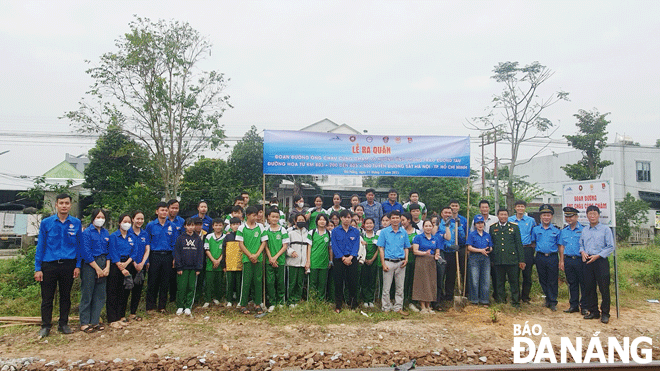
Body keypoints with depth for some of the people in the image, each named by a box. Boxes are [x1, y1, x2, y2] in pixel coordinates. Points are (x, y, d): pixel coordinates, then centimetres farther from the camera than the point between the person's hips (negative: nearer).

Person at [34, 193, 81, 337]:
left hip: (68, 265, 1)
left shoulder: (76, 223, 3)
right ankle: (45, 326, 19)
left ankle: (63, 324, 24)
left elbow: (79, 245, 6)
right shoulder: (46, 223, 1)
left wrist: (78, 266, 1)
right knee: (47, 297, 5)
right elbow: (40, 246, 2)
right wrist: (38, 268, -2)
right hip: (49, 265, -1)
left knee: (66, 296, 11)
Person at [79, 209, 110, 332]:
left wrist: (107, 267, 0)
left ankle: (95, 321, 16)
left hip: (103, 264, 6)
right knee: (87, 295, 1)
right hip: (89, 265, -6)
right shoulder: (87, 232, -7)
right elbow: (86, 253, -11)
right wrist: (97, 268, -12)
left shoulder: (106, 233, 11)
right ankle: (84, 322, 10)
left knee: (100, 295, 7)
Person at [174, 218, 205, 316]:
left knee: (191, 288, 4)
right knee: (181, 287, 1)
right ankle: (180, 307, 13)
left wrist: (199, 268, 0)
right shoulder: (180, 238, 1)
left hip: (193, 268, 1)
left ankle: (188, 307, 13)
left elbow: (200, 253, 6)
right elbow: (177, 253, 0)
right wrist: (178, 267, -7)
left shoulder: (198, 239, 6)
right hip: (183, 268, -1)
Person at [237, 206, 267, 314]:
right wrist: (250, 255, -8)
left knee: (258, 281, 5)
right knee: (246, 281, 0)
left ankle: (258, 304, 15)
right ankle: (243, 305, 10)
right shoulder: (242, 228, 0)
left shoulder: (260, 227, 5)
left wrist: (256, 255, -7)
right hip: (247, 259, -2)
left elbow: (264, 242, 6)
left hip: (258, 258, 2)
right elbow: (241, 244, -1)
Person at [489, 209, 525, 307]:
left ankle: (515, 301, 14)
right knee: (500, 282, 7)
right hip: (498, 261, 1)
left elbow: (519, 244, 5)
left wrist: (521, 260, 1)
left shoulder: (514, 227, 7)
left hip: (512, 259, -1)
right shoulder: (492, 228, 10)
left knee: (514, 281, 3)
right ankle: (500, 300, 18)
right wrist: (491, 259, 8)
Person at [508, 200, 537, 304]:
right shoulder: (509, 220, 6)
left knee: (527, 274, 3)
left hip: (527, 249, 0)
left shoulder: (531, 220, 7)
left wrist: (533, 245, 5)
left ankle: (525, 296, 14)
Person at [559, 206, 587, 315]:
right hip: (568, 260, 4)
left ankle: (584, 306, 11)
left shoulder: (583, 229, -3)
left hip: (580, 260, -4)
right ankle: (573, 305, 19)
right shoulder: (564, 231, 12)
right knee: (572, 283, 10)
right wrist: (562, 261, 11)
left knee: (583, 283, 1)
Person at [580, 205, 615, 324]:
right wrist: (582, 252, -2)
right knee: (589, 288, 8)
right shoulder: (584, 230, 11)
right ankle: (593, 312, 20)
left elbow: (611, 247, -5)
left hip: (601, 261, -4)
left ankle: (605, 313, 11)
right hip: (588, 262, 5)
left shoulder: (605, 229, -3)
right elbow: (581, 244, 19)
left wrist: (597, 256, -14)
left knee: (604, 288, -1)